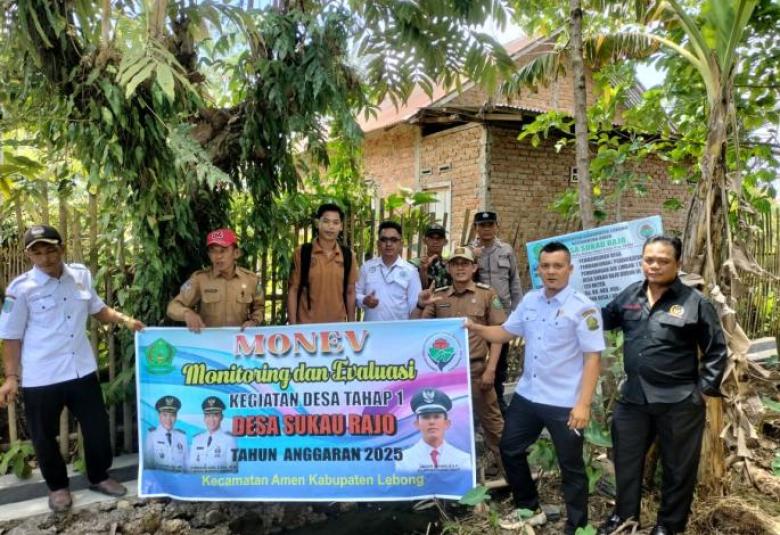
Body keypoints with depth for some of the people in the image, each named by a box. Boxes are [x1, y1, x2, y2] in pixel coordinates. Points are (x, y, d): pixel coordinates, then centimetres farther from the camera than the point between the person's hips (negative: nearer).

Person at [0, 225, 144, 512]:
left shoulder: (81, 275, 0)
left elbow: (97, 309, 14)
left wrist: (124, 319, -2)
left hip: (82, 369, 4)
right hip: (40, 378, -3)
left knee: (97, 426, 13)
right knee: (44, 436, 12)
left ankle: (99, 477, 36)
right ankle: (58, 487, 35)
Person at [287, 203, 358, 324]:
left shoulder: (348, 255, 4)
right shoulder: (302, 253, -4)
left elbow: (350, 292, 9)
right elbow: (293, 290, -2)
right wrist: (293, 326, -7)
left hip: (338, 325, 2)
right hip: (307, 325, -2)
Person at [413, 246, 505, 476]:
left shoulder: (487, 294, -2)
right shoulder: (438, 296, 5)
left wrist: (490, 369, -10)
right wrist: (420, 305, -15)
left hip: (475, 368, -3)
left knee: (491, 421, 8)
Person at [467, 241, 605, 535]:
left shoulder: (582, 307, -14)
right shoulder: (530, 300, 4)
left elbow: (592, 358, -16)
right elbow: (505, 333, 13)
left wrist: (583, 404, -20)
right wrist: (474, 328, -4)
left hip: (564, 403, -6)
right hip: (526, 395, 7)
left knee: (571, 467, 10)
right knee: (510, 450, 18)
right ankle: (529, 509, 39)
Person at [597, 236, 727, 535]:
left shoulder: (695, 303, -10)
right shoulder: (629, 296, 2)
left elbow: (716, 350, -5)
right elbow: (602, 320, 17)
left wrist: (705, 388, -8)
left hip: (679, 402, -4)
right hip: (633, 397, 4)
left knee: (678, 467, 12)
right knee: (626, 460, 18)